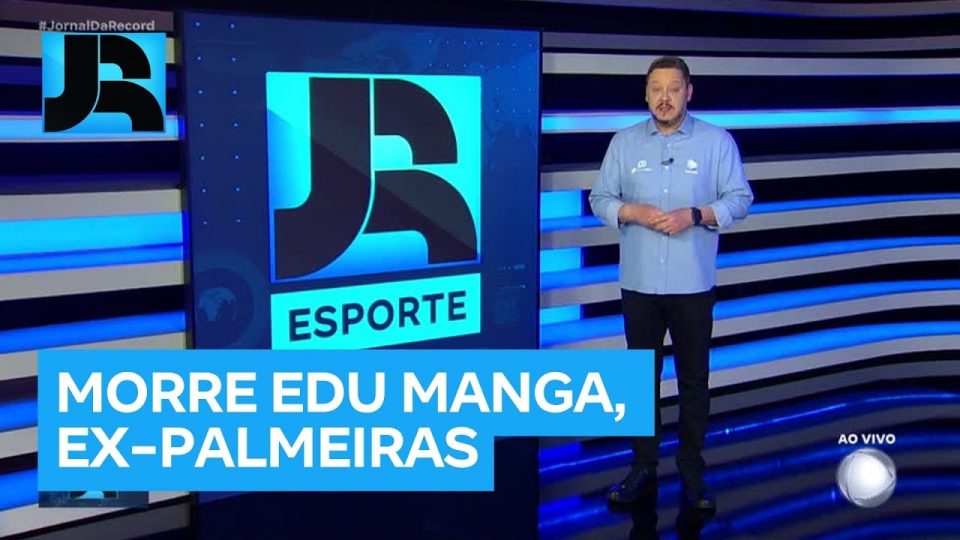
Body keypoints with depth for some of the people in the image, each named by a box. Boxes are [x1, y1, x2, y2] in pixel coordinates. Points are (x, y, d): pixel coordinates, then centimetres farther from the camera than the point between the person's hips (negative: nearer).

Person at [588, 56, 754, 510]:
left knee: (694, 380, 6)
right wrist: (632, 212, -15)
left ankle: (692, 471, 18)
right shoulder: (624, 142, 5)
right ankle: (643, 466, 21)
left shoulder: (717, 141, 0)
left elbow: (740, 199, -2)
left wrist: (696, 215, -17)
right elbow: (600, 198, 5)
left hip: (693, 284, -1)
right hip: (639, 283, 2)